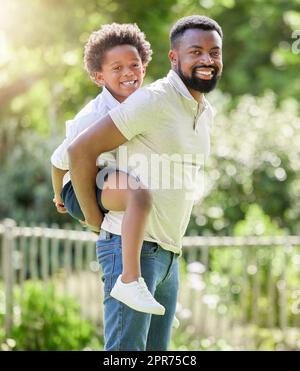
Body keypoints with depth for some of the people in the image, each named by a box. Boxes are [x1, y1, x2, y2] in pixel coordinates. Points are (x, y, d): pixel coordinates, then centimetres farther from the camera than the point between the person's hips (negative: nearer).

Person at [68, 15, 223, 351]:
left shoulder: (205, 113, 15)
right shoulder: (153, 100, -13)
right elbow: (81, 150, -15)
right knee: (125, 350, -12)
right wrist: (93, 217, -8)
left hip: (168, 255, 9)